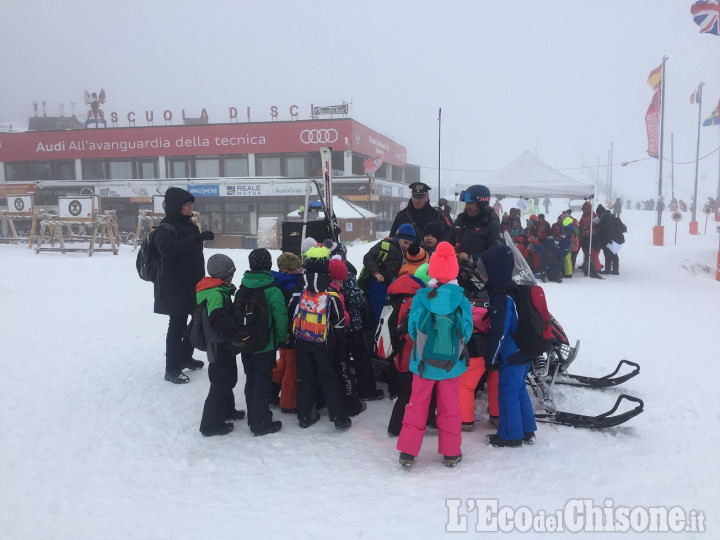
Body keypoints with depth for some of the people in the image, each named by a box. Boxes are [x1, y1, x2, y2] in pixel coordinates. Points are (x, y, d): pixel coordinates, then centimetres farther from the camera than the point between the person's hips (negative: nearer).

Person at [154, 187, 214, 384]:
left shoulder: (188, 224, 12)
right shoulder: (166, 227, -14)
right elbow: (166, 248, -36)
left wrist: (201, 278, 23)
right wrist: (197, 238, -40)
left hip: (193, 284, 9)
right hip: (175, 287, -8)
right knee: (177, 325, -4)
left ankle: (185, 358, 32)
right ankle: (171, 369, 5)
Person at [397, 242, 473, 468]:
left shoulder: (421, 297, -13)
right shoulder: (462, 299, -11)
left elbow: (412, 328, -8)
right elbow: (467, 331, -6)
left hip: (423, 362, 0)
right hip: (451, 363, 0)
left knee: (417, 405, 12)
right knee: (449, 406, 15)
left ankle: (407, 452, 16)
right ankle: (451, 453, 24)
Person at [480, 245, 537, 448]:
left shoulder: (502, 298, -23)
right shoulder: (512, 290, 7)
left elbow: (499, 333, -22)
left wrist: (490, 358, -13)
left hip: (511, 357, -9)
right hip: (524, 353, 9)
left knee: (507, 393, 3)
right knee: (519, 389, 19)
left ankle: (511, 435, 14)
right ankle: (527, 431, 30)